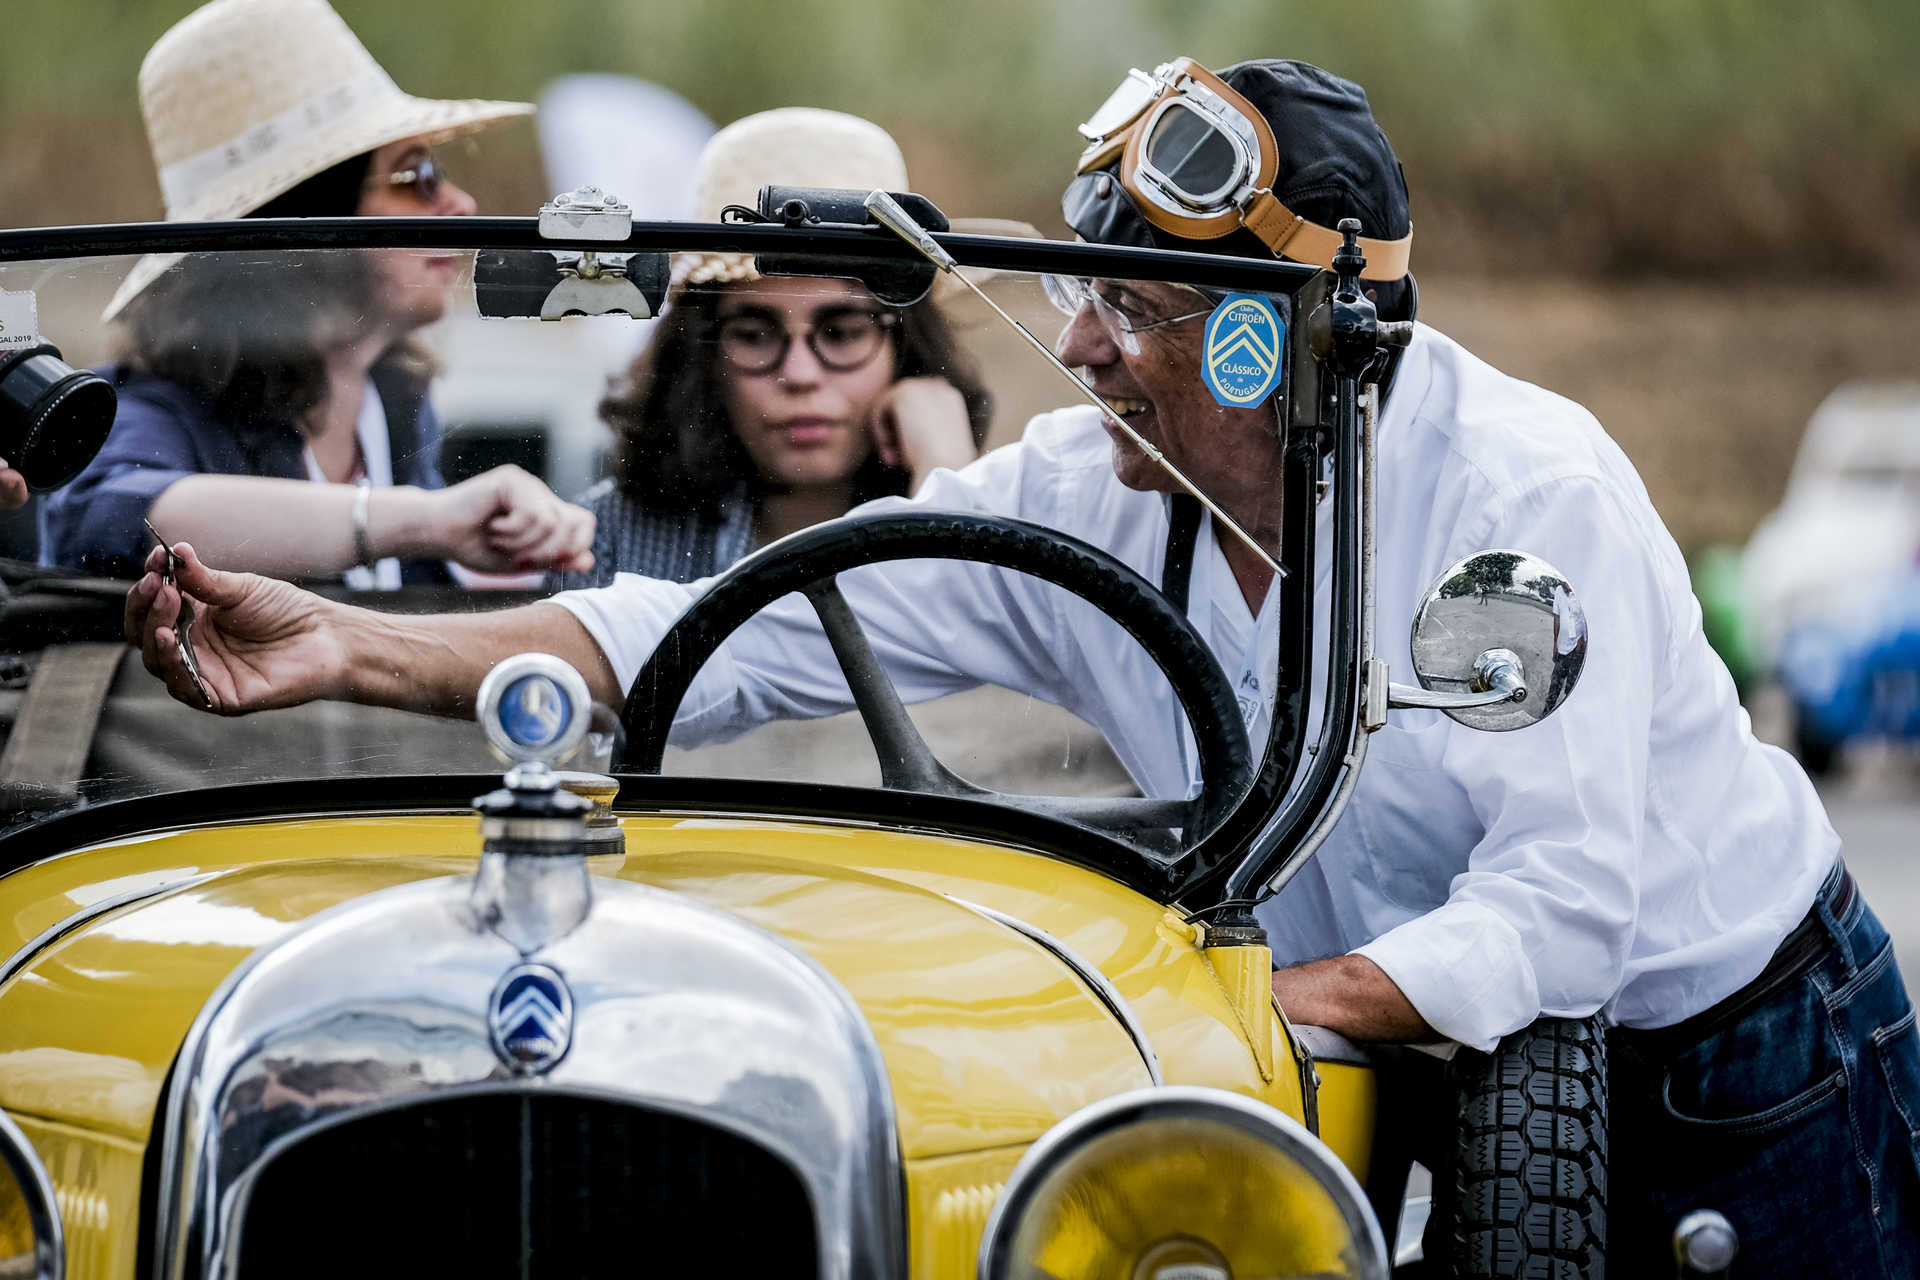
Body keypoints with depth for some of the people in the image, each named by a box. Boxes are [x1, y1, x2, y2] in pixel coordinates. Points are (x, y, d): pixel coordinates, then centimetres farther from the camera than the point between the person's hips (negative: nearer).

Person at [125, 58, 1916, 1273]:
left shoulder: (1531, 492, -24)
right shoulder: (1083, 504, -8)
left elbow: (1565, 917, -28)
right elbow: (741, 639, -12)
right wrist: (354, 649, -21)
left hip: (1754, 1063, -5)